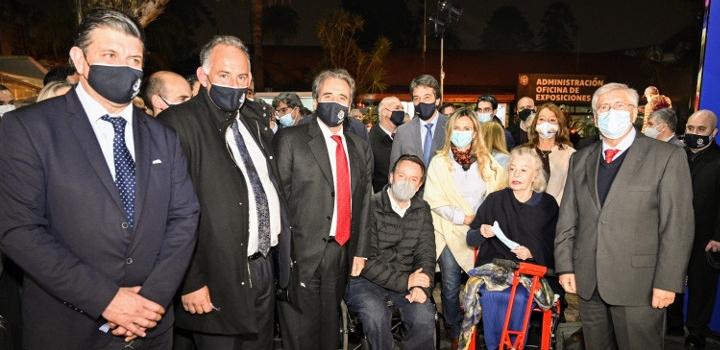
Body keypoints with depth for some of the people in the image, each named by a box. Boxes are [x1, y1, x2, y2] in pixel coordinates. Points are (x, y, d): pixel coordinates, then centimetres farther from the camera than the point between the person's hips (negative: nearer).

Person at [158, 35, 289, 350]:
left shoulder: (254, 118, 10)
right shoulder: (178, 124, -13)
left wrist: (282, 247, 14)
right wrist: (190, 281, -16)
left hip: (265, 267, 7)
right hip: (218, 279, -7)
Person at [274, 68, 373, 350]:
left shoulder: (360, 147, 11)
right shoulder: (290, 139, -4)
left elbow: (364, 202, 11)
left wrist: (360, 251, 8)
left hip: (341, 254, 4)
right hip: (301, 254, -4)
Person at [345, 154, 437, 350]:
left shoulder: (422, 211, 10)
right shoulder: (370, 207, -9)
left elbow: (426, 253, 7)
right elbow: (366, 260, -14)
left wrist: (422, 286, -11)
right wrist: (404, 281, -17)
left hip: (406, 282, 4)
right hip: (365, 280, -3)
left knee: (424, 316, -23)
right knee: (376, 315, -32)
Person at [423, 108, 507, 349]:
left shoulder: (487, 162, 7)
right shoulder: (439, 162, 1)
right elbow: (433, 200, -4)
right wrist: (462, 217, -12)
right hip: (450, 232, -1)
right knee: (451, 286, 2)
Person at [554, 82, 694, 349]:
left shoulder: (668, 157, -3)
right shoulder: (580, 159, 10)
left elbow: (677, 225, -8)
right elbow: (567, 218, 8)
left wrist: (667, 282, -11)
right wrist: (565, 266, 3)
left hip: (639, 285, -4)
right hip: (588, 283, 4)